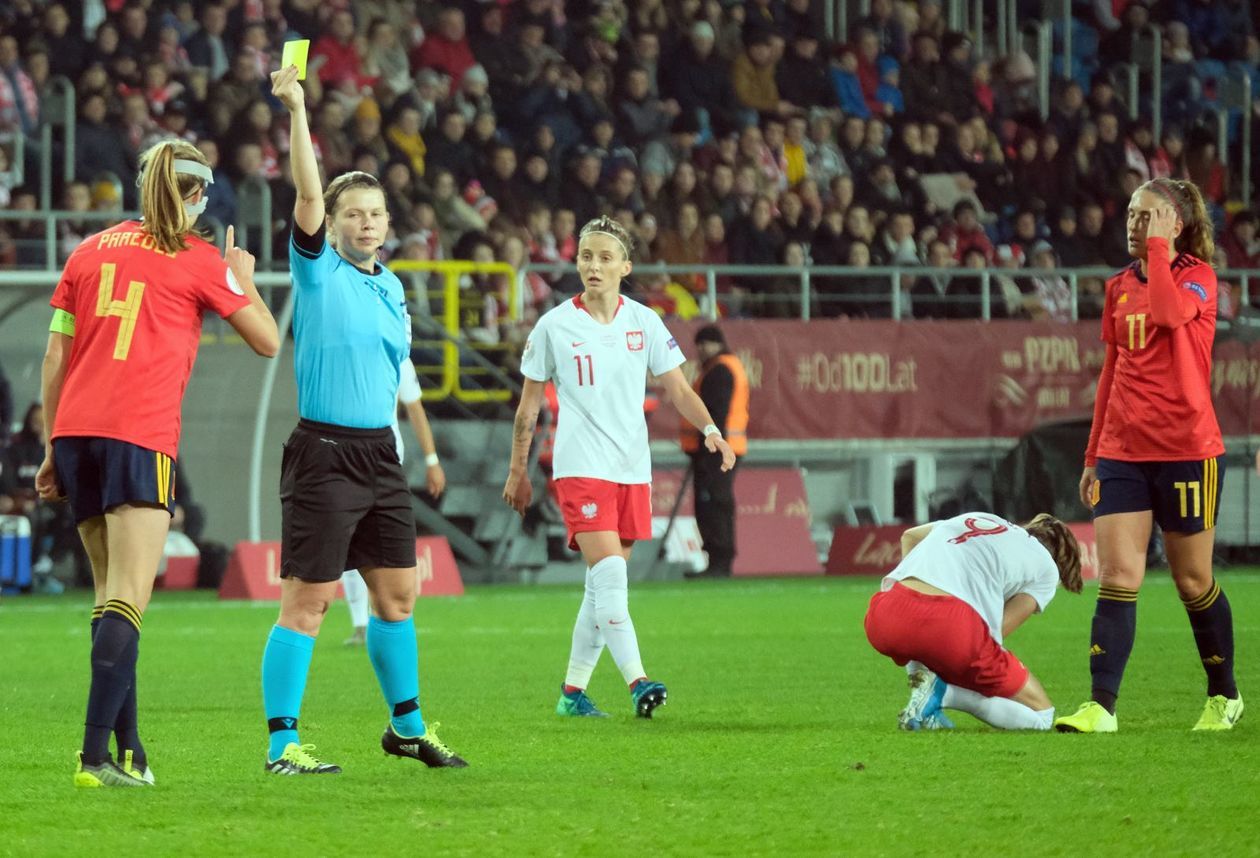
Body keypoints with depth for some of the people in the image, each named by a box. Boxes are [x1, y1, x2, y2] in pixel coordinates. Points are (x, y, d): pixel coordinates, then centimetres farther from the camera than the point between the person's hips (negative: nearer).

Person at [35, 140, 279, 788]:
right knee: (128, 601, -11)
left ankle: (129, 751, 14)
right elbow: (267, 341, 10)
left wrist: (52, 449, 18)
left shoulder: (89, 251, 16)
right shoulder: (197, 260, 4)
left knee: (111, 599, 14)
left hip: (75, 427, 5)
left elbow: (55, 357, 14)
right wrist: (244, 278, 27)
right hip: (141, 435, -5)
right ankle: (98, 754, -22)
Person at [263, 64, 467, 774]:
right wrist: (297, 110, -32)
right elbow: (309, 193, -21)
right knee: (307, 601, -8)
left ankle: (408, 726, 28)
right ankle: (284, 746, -6)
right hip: (323, 454, -7)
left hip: (380, 450, 7)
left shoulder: (393, 287, 14)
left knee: (398, 592, 14)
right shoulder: (319, 269, -5)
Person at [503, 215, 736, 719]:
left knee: (602, 585, 6)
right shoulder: (555, 326, 0)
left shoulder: (644, 323, 6)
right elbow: (529, 404, 7)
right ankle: (636, 681, -27)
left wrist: (709, 428, -10)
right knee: (609, 574, -20)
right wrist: (518, 472, 9)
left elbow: (676, 389, 8)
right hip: (580, 465, -4)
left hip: (632, 469, 4)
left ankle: (573, 691, 14)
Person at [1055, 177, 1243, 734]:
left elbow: (1169, 312, -27)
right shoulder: (1120, 288, 13)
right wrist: (1093, 455, 18)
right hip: (1122, 452, 5)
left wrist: (1158, 246, -16)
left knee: (1192, 581, 5)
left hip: (1186, 451, -4)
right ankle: (1101, 706, -14)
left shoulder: (1198, 277, -3)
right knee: (1117, 577, -8)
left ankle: (1224, 696, 24)